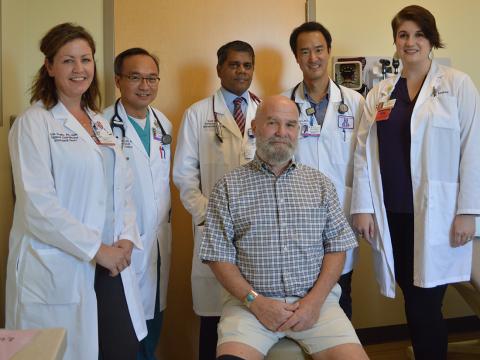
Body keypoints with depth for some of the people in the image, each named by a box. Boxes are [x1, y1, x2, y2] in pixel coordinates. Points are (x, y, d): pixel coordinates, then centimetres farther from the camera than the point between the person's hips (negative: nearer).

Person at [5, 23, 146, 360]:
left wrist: (127, 238, -3)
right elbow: (38, 204, -15)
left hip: (110, 263, 6)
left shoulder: (100, 123, 14)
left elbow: (123, 186, 13)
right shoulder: (34, 123, -6)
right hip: (57, 268, -6)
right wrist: (95, 249, -14)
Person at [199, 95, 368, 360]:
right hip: (250, 301, -2)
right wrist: (255, 301, -12)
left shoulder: (321, 184, 10)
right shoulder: (228, 188, 4)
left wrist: (315, 300, -7)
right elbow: (219, 256, 0)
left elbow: (337, 247, 7)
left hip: (315, 300, 2)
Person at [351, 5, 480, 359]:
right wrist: (363, 207, 1)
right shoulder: (380, 93, 11)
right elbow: (364, 153, 7)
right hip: (393, 214, 3)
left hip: (436, 214, -3)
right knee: (414, 305, 10)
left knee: (426, 307, -2)